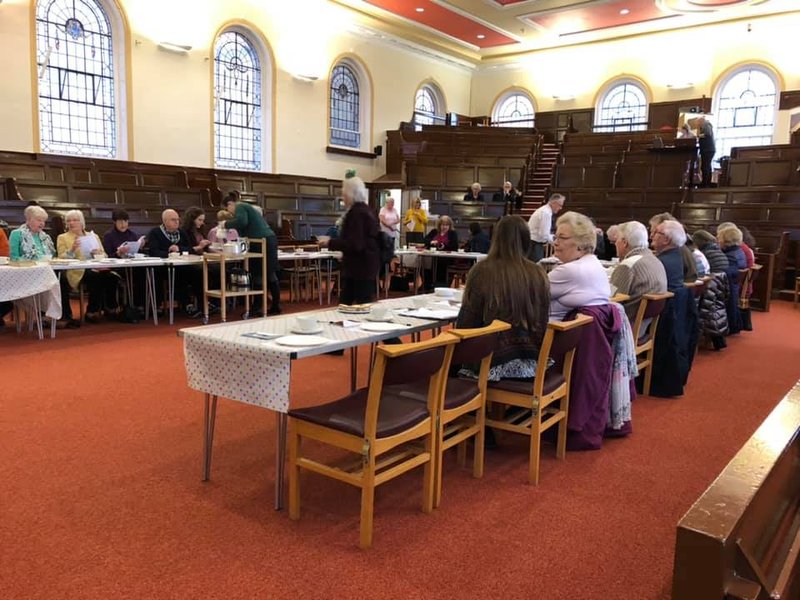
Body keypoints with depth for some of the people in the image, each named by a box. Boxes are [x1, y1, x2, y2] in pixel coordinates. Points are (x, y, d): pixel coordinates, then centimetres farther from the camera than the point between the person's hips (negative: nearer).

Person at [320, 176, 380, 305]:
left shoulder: (356, 212, -17)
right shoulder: (366, 210, 13)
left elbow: (355, 244, -25)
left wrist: (331, 243, -16)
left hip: (360, 266, -10)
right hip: (366, 265, 10)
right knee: (344, 303, 13)